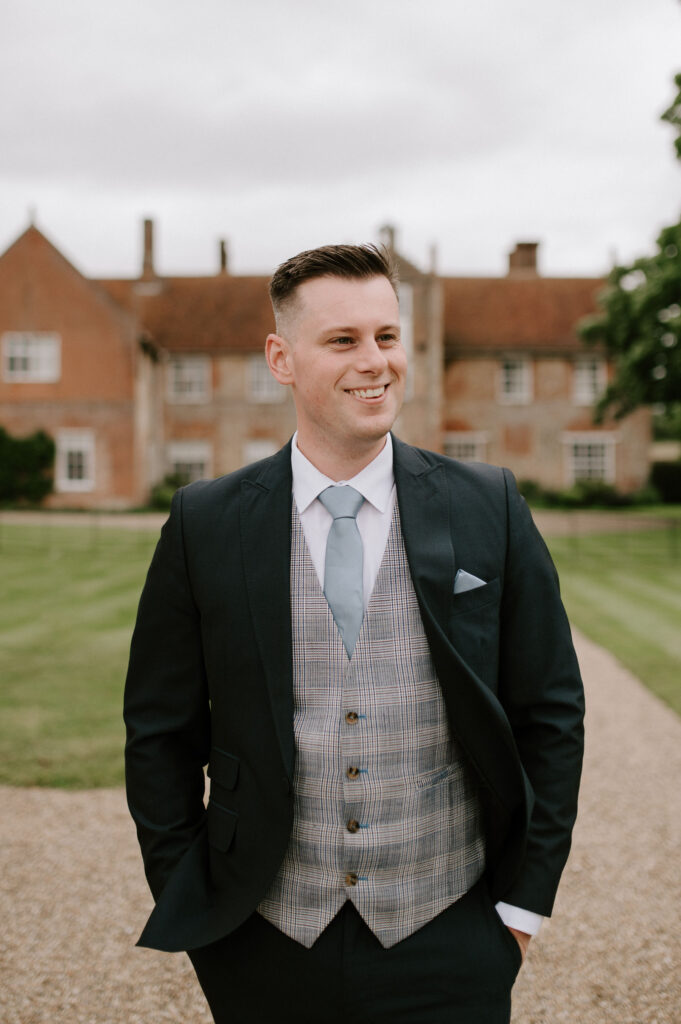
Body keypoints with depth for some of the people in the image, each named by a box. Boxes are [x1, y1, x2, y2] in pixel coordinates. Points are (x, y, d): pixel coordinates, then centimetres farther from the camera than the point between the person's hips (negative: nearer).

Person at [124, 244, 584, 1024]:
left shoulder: (490, 510, -3)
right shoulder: (205, 523, -4)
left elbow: (550, 713, 1)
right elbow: (160, 730, 3)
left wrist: (523, 903, 0)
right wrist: (187, 908, 1)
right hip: (264, 949, 1)